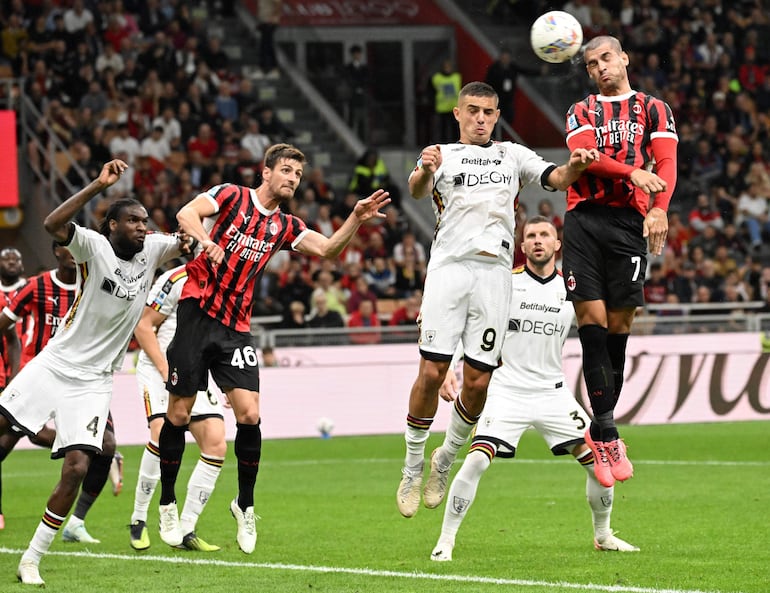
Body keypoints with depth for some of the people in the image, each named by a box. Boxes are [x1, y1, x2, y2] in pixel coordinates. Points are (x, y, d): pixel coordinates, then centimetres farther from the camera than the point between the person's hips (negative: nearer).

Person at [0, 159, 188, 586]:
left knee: (77, 468, -10)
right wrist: (99, 185, -35)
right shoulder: (95, 246, -11)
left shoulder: (151, 250, 2)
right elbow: (53, 224, -29)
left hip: (92, 382, 2)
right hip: (53, 365, -2)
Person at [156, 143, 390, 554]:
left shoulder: (285, 226, 14)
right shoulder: (231, 196, 1)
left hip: (235, 328, 4)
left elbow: (328, 249, 3)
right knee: (179, 414, -1)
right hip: (197, 314, -4)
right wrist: (207, 241, -32)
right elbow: (186, 214, -13)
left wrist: (357, 219, -13)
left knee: (249, 414, -9)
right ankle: (167, 504, 15)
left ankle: (245, 505, 8)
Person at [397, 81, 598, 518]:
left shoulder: (513, 155, 21)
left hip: (495, 272, 2)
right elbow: (417, 190, -9)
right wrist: (425, 171, -33)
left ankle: (447, 458, 20)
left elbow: (556, 178, 5)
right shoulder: (443, 155, 13)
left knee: (478, 382, -2)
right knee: (432, 372, -10)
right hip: (449, 267, -2)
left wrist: (575, 167, -18)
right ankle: (413, 468, 3)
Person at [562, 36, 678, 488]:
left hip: (629, 222, -1)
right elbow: (584, 156, -3)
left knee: (619, 324, -2)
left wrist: (660, 209, -18)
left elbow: (667, 164, 1)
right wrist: (633, 173, -19)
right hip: (584, 218, 1)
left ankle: (600, 430, 10)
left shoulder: (653, 109, 14)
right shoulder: (582, 112, 17)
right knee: (591, 319, -9)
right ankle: (607, 436, -10)